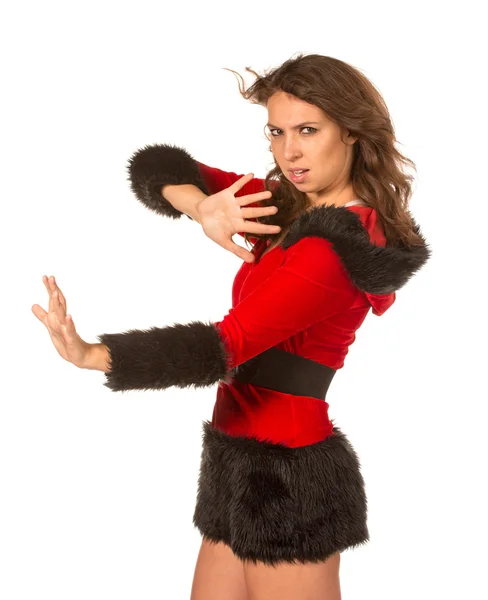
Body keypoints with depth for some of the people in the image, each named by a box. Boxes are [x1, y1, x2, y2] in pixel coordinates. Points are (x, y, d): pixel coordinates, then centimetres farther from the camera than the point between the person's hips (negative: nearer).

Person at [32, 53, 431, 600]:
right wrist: (203, 208, -18)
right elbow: (154, 166, 3)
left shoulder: (338, 246, -20)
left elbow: (227, 344, -28)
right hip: (246, 466, 8)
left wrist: (89, 355, -36)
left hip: (287, 477, -8)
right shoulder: (283, 205, 6)